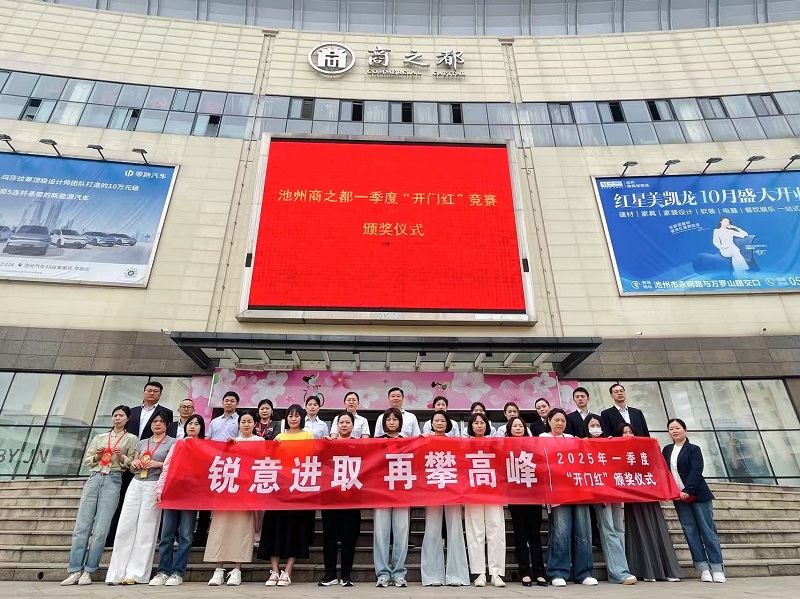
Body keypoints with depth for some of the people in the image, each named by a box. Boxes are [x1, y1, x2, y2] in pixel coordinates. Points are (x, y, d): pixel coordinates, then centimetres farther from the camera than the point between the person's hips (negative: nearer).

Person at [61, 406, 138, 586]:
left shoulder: (131, 439, 8)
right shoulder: (99, 437, 17)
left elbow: (132, 464, 3)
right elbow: (86, 461, 16)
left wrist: (122, 458, -14)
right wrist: (97, 457, -3)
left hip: (113, 481, -3)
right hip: (94, 478, 3)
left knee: (100, 529, -5)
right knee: (81, 526, 0)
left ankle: (88, 571, 5)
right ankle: (75, 571, 6)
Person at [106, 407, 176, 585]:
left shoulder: (172, 443, 3)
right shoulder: (142, 443, 19)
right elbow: (132, 467, 23)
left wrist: (158, 464, -16)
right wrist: (134, 463, 2)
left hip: (154, 486, -5)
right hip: (135, 484, 5)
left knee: (145, 529, -3)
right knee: (125, 526, -1)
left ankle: (135, 573, 3)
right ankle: (117, 572, 5)